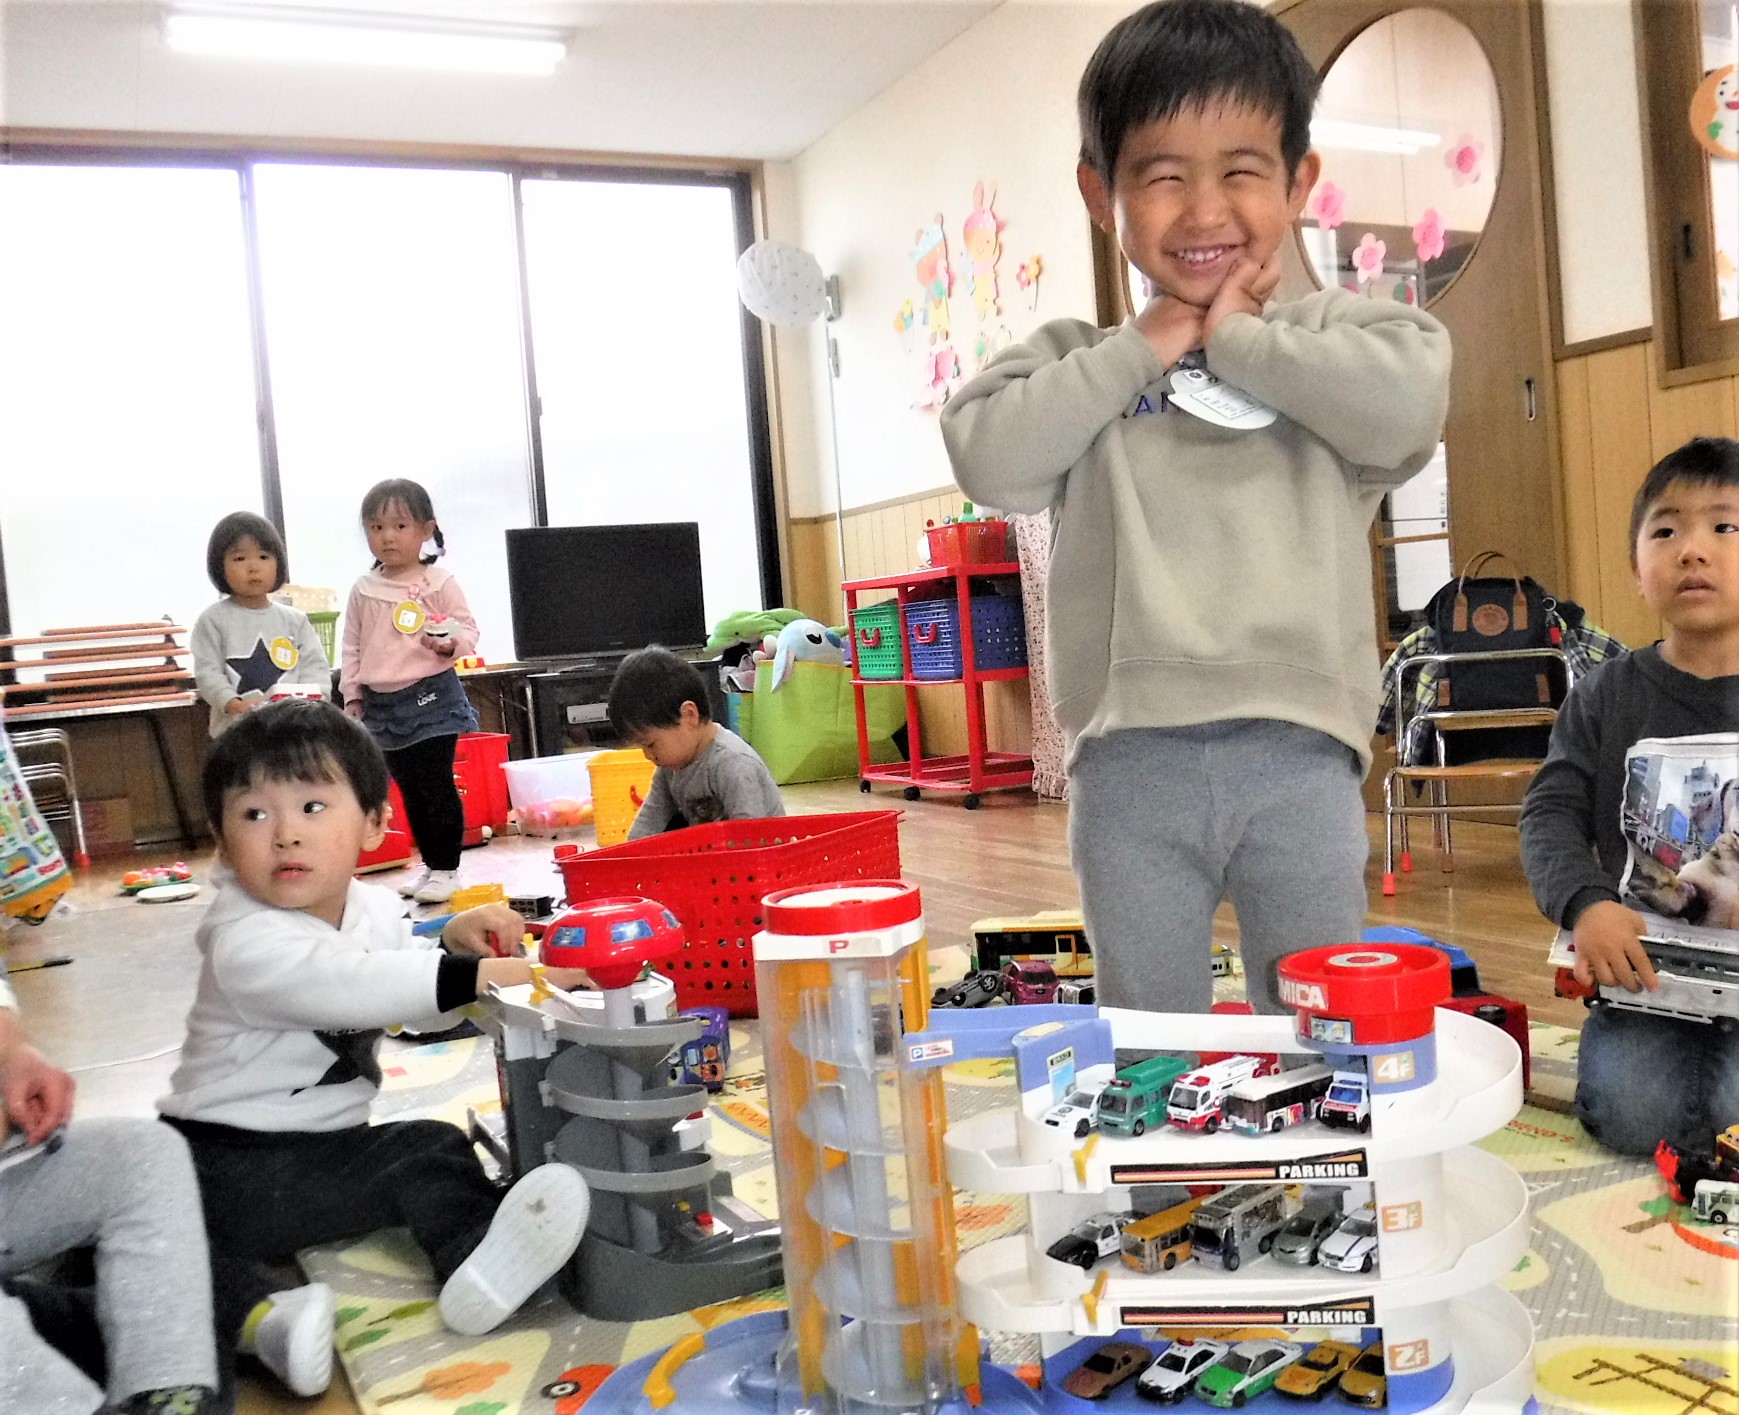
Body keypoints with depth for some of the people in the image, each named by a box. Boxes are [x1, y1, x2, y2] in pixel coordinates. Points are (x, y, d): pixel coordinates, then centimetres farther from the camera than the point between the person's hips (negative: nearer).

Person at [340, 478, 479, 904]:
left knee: (437, 785, -5)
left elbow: (468, 627, -3)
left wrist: (451, 643, -24)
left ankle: (446, 868, 5)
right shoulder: (364, 590, 8)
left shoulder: (438, 583, -5)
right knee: (409, 789, 12)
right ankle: (429, 863, 24)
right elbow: (352, 647, 13)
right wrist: (352, 696, 10)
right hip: (382, 704, 5)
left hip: (431, 696, -5)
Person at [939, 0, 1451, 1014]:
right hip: (1130, 753, 1)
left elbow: (1407, 403, -13)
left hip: (1298, 747, 0)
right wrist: (1145, 348, -5)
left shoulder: (1335, 331, 7)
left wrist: (1237, 339, -4)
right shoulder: (1079, 361, 10)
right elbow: (988, 457, -6)